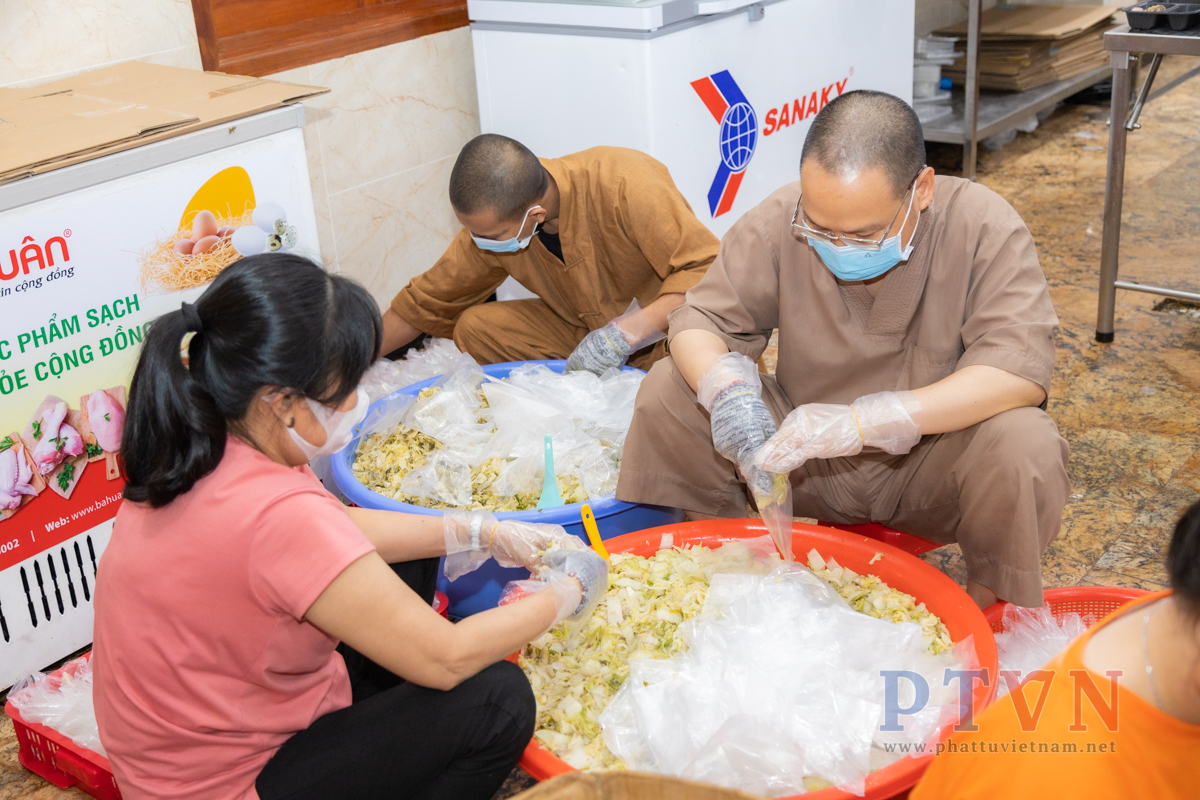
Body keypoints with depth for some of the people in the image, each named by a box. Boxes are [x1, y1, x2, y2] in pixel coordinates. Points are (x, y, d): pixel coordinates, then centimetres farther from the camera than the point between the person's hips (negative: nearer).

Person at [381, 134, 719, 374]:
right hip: (585, 332, 5)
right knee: (475, 326, -13)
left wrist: (623, 335, -37)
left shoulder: (623, 186, -31)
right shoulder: (492, 221, -12)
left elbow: (708, 271, -33)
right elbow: (424, 304, 2)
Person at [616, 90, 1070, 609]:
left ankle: (988, 607, -3)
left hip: (930, 465, -2)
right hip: (808, 463, 2)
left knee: (1025, 443, -33)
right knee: (668, 389, -16)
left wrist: (864, 422, -39)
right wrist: (727, 389, -32)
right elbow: (699, 322, -7)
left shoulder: (985, 228, -19)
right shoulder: (779, 224, -14)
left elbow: (1021, 370, -28)